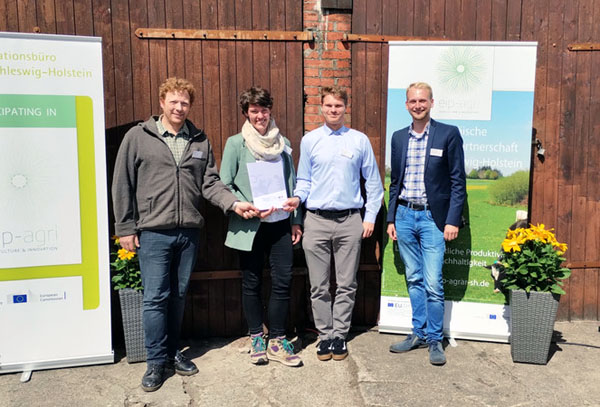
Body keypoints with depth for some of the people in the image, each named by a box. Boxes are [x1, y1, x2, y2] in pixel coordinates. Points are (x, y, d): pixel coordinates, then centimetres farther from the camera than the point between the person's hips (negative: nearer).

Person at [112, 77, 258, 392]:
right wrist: (126, 229, -3)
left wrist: (234, 203, -12)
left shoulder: (200, 141, 9)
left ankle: (172, 352, 29)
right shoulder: (138, 137, 0)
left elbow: (210, 183, 5)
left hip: (189, 232, 3)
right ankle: (156, 362, 17)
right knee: (155, 298, 1)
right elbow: (122, 186, 0)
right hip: (153, 233, -3)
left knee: (178, 296, 13)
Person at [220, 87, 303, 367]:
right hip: (249, 227, -3)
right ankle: (257, 339, 25)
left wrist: (296, 220, 11)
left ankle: (277, 340, 17)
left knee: (283, 282, 2)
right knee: (251, 284, 8)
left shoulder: (283, 143, 10)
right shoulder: (236, 144, -1)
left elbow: (292, 183, 14)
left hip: (281, 223, 3)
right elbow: (224, 186, -4)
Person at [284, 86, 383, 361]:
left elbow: (373, 182, 9)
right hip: (316, 220, 1)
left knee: (346, 285, 8)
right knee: (319, 286, 6)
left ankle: (339, 335, 22)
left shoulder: (360, 140, 5)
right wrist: (297, 198, -9)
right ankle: (324, 335, 21)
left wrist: (370, 217, 4)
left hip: (349, 220, 0)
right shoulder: (309, 140, 7)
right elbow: (304, 180, 11)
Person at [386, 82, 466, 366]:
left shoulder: (448, 134, -2)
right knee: (414, 280, 12)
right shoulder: (399, 137, 11)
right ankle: (419, 333, 25)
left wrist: (453, 220, -10)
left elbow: (458, 181, -4)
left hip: (432, 217, -4)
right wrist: (391, 219, 10)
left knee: (433, 283, -4)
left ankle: (435, 339, 13)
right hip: (404, 215, 4)